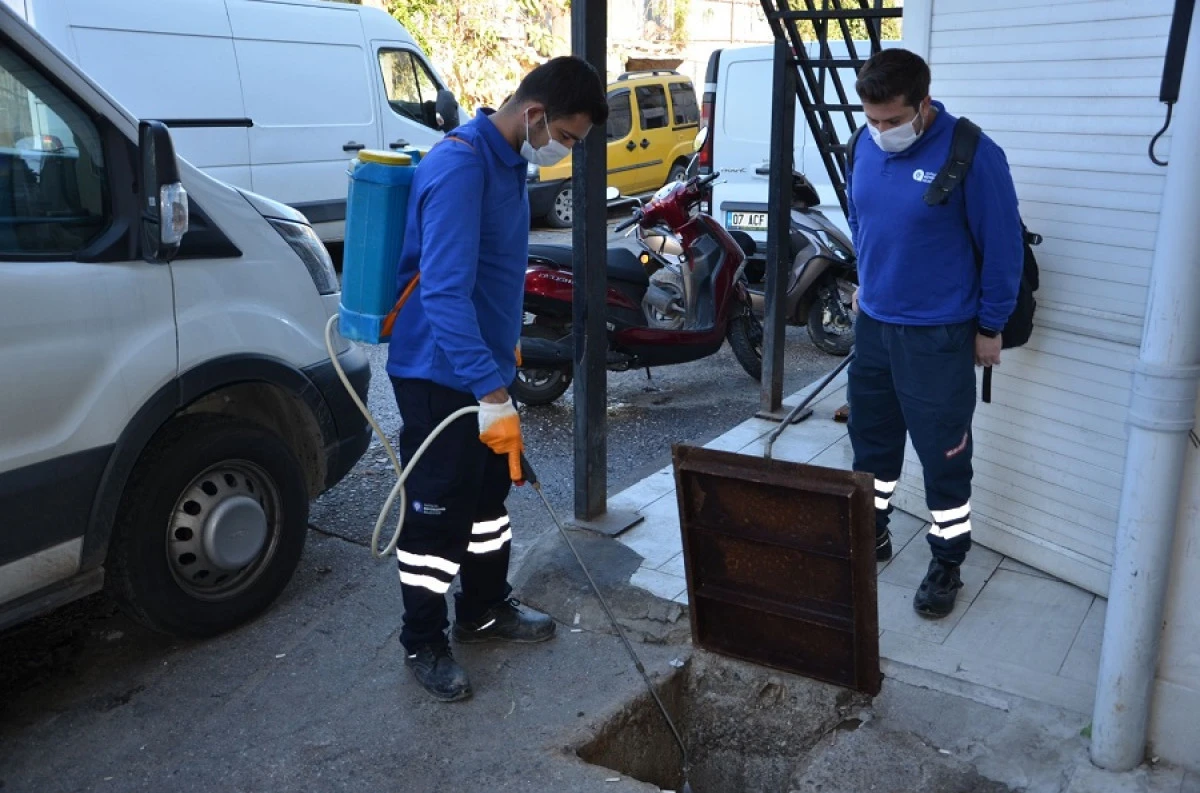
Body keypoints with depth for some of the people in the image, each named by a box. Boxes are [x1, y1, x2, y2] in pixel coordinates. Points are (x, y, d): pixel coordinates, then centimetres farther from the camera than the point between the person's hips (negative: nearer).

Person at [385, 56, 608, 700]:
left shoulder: (508, 161, 7)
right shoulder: (459, 168, -24)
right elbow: (443, 292, -32)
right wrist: (492, 392, -35)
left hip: (485, 368, 9)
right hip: (440, 376, -9)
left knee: (488, 495, 20)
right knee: (438, 512, 3)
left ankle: (485, 610, 38)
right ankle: (423, 644, 20)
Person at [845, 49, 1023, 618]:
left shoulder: (971, 155, -18)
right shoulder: (866, 145, -1)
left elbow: (1002, 246, -11)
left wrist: (990, 327, -6)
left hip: (937, 335, -6)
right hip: (872, 323, 6)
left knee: (943, 454, 4)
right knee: (870, 436, 18)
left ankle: (947, 563, 21)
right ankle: (872, 533, 37)